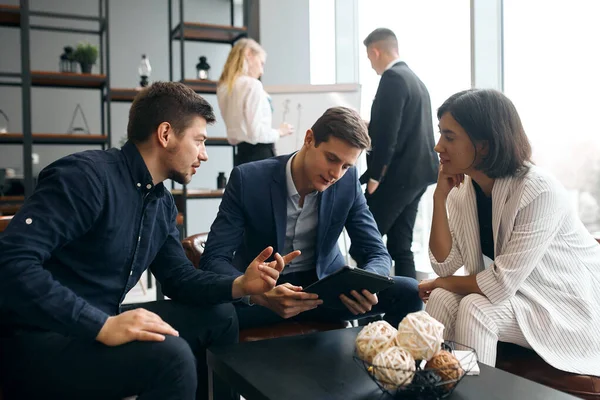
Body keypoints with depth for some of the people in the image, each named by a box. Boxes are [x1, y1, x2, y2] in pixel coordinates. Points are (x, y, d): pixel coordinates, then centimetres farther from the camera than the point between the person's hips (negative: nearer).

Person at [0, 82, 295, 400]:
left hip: (100, 324, 9)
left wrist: (238, 285, -6)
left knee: (219, 317, 7)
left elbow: (178, 277, 13)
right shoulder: (87, 175, -20)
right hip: (37, 338, -9)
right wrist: (103, 325, -35)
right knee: (170, 355, -30)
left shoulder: (162, 202, 8)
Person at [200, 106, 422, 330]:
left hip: (324, 286, 3)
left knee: (409, 293, -17)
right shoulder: (248, 179, -17)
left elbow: (376, 253, -4)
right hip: (260, 289, -2)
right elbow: (214, 259, -19)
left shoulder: (348, 182, -8)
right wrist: (260, 295, -39)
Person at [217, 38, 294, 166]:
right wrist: (279, 132, 0)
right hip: (259, 153, -8)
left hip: (241, 154, 8)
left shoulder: (224, 87, 12)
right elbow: (256, 132, -17)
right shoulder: (252, 84, -12)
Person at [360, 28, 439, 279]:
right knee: (400, 246, 12)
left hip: (398, 175, -9)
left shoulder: (392, 78, -13)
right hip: (416, 173, 10)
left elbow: (388, 133, -20)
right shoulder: (413, 78, 16)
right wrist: (368, 128, 27)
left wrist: (374, 176, -14)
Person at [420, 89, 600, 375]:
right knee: (443, 299, -16)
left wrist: (443, 284, -11)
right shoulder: (462, 189, -6)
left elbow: (502, 284, -27)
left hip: (571, 308, -6)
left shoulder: (540, 192, -27)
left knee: (474, 310, -25)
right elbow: (444, 264, -9)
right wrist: (440, 196, -16)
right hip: (515, 295, 6)